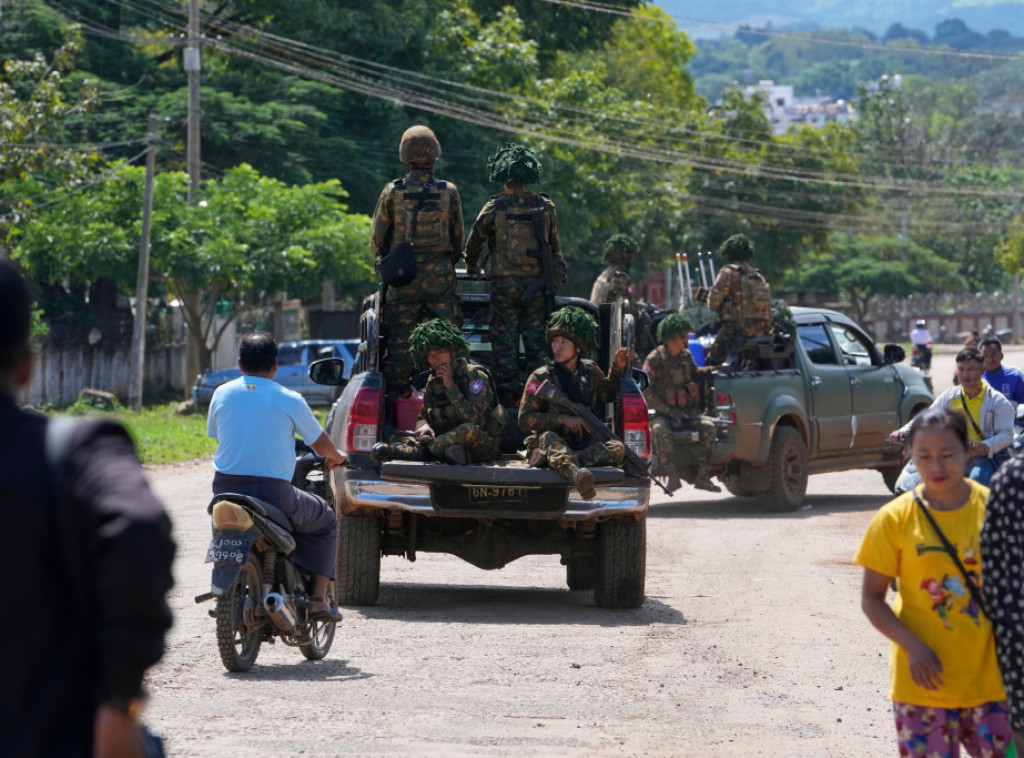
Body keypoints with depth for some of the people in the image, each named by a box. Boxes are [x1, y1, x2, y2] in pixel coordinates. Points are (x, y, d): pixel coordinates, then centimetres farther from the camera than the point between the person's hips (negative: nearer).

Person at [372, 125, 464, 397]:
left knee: (400, 339, 3)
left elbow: (378, 237, 4)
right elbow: (457, 239, 8)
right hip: (440, 277, 0)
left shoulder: (392, 192, -4)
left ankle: (396, 396, 2)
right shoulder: (449, 193, -1)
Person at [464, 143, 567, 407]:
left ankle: (507, 401, 1)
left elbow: (474, 242, 6)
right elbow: (554, 245, 12)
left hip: (504, 283, -2)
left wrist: (472, 266, 26)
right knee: (537, 342, 6)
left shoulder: (495, 207, -5)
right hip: (536, 283, 2)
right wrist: (556, 275, 27)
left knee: (504, 344, 2)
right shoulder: (545, 206, 2)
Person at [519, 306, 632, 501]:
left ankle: (556, 460, -43)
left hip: (583, 444, 4)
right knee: (549, 437, -38)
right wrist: (563, 419, -15)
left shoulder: (590, 371, 12)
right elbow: (525, 419, -7)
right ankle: (575, 474, -74)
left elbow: (609, 394, 34)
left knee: (617, 449, -24)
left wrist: (618, 369, 18)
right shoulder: (541, 377, -2)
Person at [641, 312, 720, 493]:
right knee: (660, 430, -37)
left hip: (686, 413, 4)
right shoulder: (655, 359, -5)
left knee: (709, 427, -23)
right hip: (662, 414, -4)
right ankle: (673, 476, -33)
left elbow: (694, 382, 27)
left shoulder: (686, 356, 12)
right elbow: (646, 392, -10)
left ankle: (702, 476, -19)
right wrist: (669, 411, -16)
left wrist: (694, 409, 14)